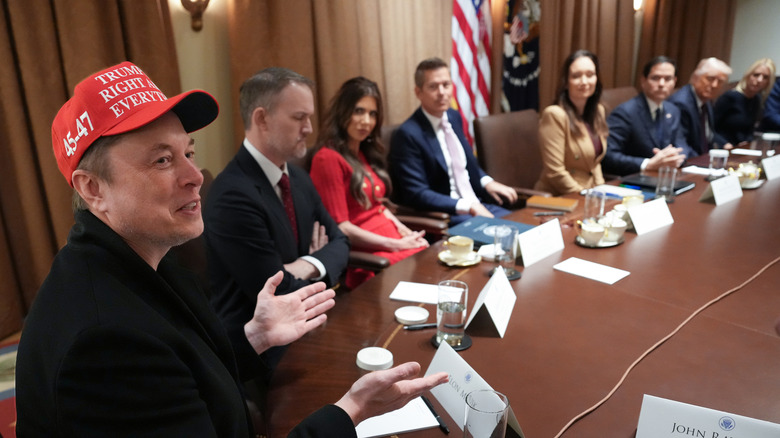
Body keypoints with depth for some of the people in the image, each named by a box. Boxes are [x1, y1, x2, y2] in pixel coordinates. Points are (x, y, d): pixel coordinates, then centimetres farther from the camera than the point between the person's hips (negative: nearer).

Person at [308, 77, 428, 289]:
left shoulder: (366, 153, 17)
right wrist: (397, 245, -12)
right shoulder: (327, 158, -9)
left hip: (390, 237, 8)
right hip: (363, 253, -8)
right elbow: (340, 227, -12)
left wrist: (405, 232, 2)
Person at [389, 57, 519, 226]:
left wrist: (487, 182, 3)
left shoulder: (454, 117, 8)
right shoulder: (408, 135, -16)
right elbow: (417, 195, -19)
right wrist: (469, 207, -23)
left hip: (476, 204, 8)